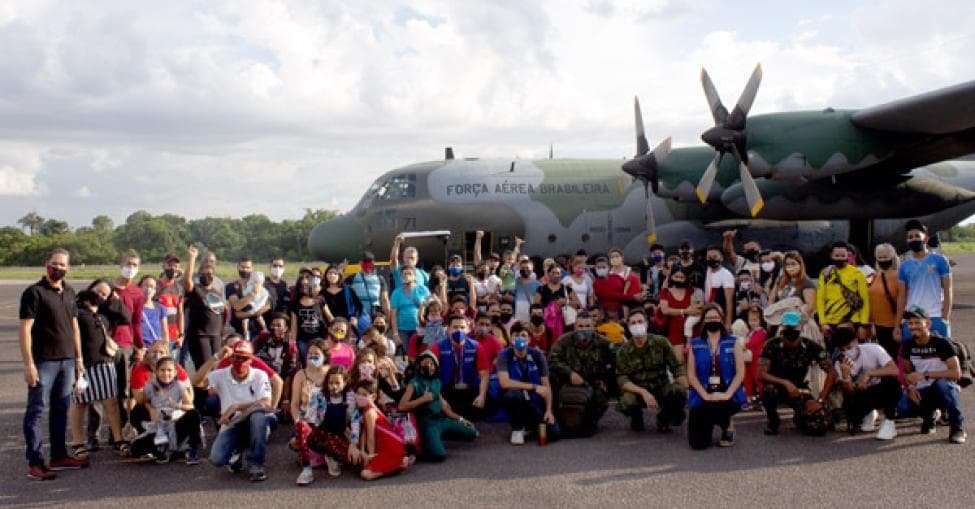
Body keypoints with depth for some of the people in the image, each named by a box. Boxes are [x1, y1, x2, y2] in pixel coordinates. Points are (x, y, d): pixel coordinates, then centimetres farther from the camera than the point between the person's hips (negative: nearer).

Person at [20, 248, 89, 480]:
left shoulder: (69, 292, 13)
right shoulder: (34, 292, -7)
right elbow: (25, 330, -11)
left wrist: (79, 358, 16)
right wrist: (29, 364, -17)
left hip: (67, 360, 7)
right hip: (43, 362, -7)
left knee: (61, 409, 12)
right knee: (36, 410, -2)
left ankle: (59, 456, 21)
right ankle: (35, 463, -1)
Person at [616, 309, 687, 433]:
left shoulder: (661, 342, -4)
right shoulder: (623, 351, -5)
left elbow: (677, 368, -3)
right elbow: (622, 380, -13)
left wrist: (686, 390, -21)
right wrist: (643, 392, -30)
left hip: (661, 388, 1)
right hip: (637, 390, -1)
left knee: (679, 391, -32)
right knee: (626, 402, -35)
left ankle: (664, 418, 1)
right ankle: (636, 417, 5)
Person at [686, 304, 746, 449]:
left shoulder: (733, 343, 5)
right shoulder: (695, 345, 6)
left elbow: (740, 373, -2)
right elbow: (691, 375, 0)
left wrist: (727, 394, -15)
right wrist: (706, 395, -12)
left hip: (728, 396, -1)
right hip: (702, 396, 1)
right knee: (698, 444, -12)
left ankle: (728, 426, 0)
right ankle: (710, 423, 25)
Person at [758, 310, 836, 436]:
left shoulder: (810, 347, -13)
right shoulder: (772, 345, -17)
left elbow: (831, 373, -9)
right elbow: (761, 374, -24)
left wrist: (820, 400, -15)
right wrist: (785, 383, -37)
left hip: (799, 390, 1)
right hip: (778, 386, -1)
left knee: (820, 426, -21)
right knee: (768, 388, -38)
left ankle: (800, 416, 18)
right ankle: (773, 420, -6)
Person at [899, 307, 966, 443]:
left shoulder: (942, 343, -14)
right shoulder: (908, 345, 1)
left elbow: (956, 373, -21)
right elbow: (907, 372, 11)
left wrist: (925, 375, -26)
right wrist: (910, 387, -11)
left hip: (945, 391, -4)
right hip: (921, 393, 4)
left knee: (941, 384, -39)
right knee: (903, 408, -27)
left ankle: (957, 427, -17)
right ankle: (929, 414, 10)